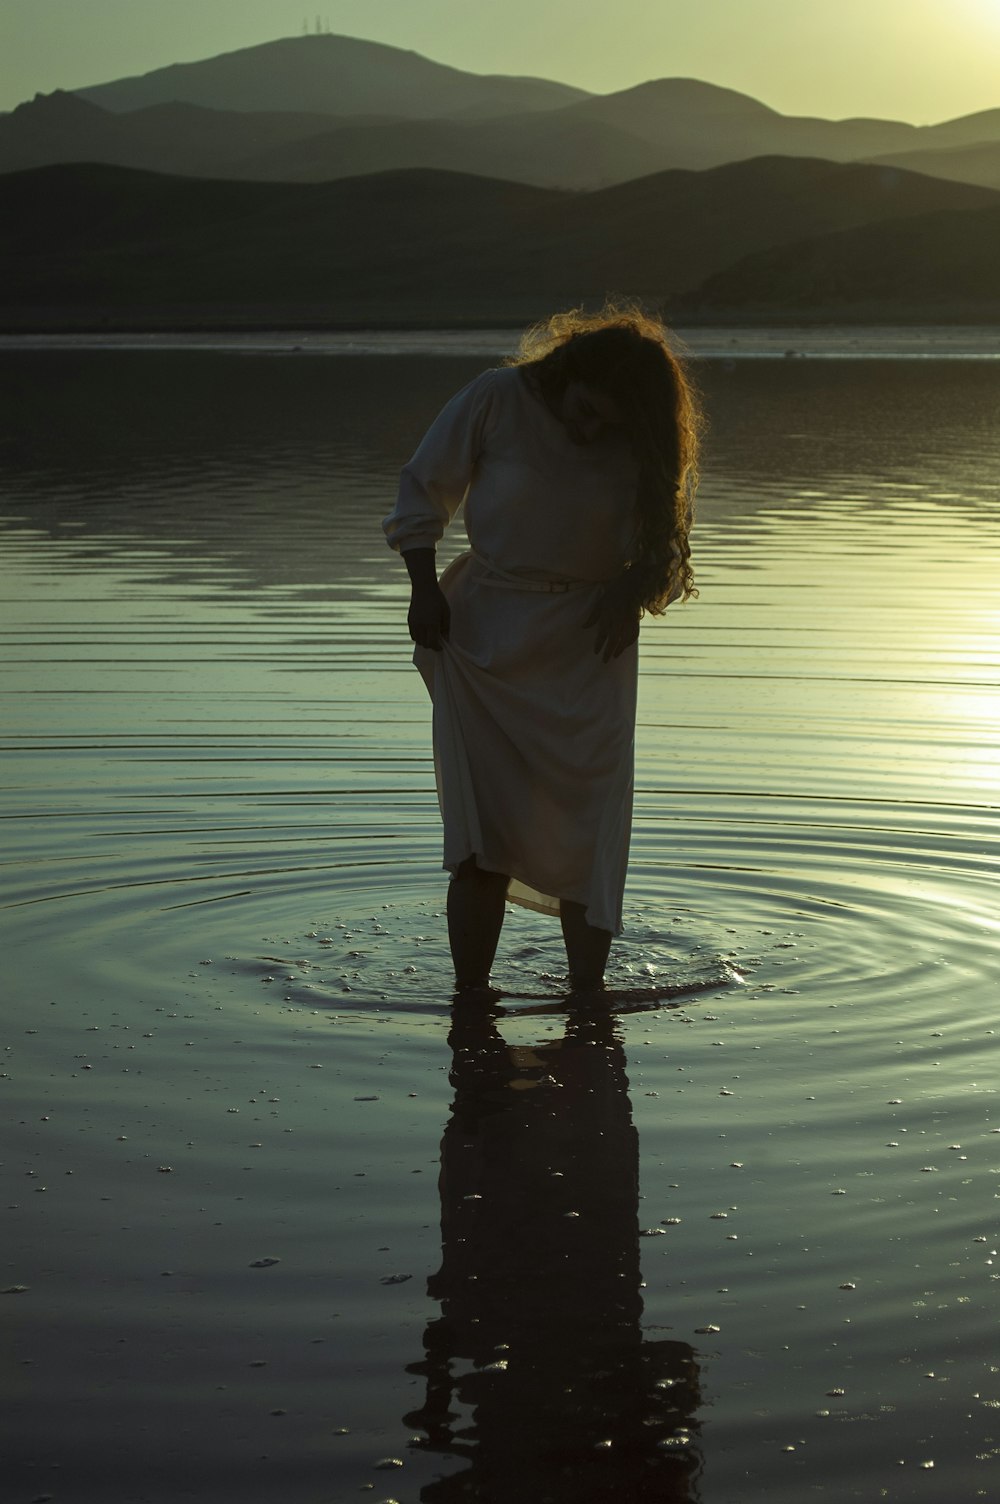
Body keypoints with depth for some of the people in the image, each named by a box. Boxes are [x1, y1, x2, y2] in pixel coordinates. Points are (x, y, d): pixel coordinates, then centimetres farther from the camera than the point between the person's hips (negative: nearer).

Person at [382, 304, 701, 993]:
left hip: (589, 650, 1)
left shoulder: (649, 447, -4)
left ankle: (587, 1001, 9)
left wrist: (634, 589, -15)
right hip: (482, 636, -1)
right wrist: (424, 587, -8)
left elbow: (667, 546, 7)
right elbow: (423, 488, 2)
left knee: (588, 838, 0)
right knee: (482, 846, -7)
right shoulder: (498, 400, -9)